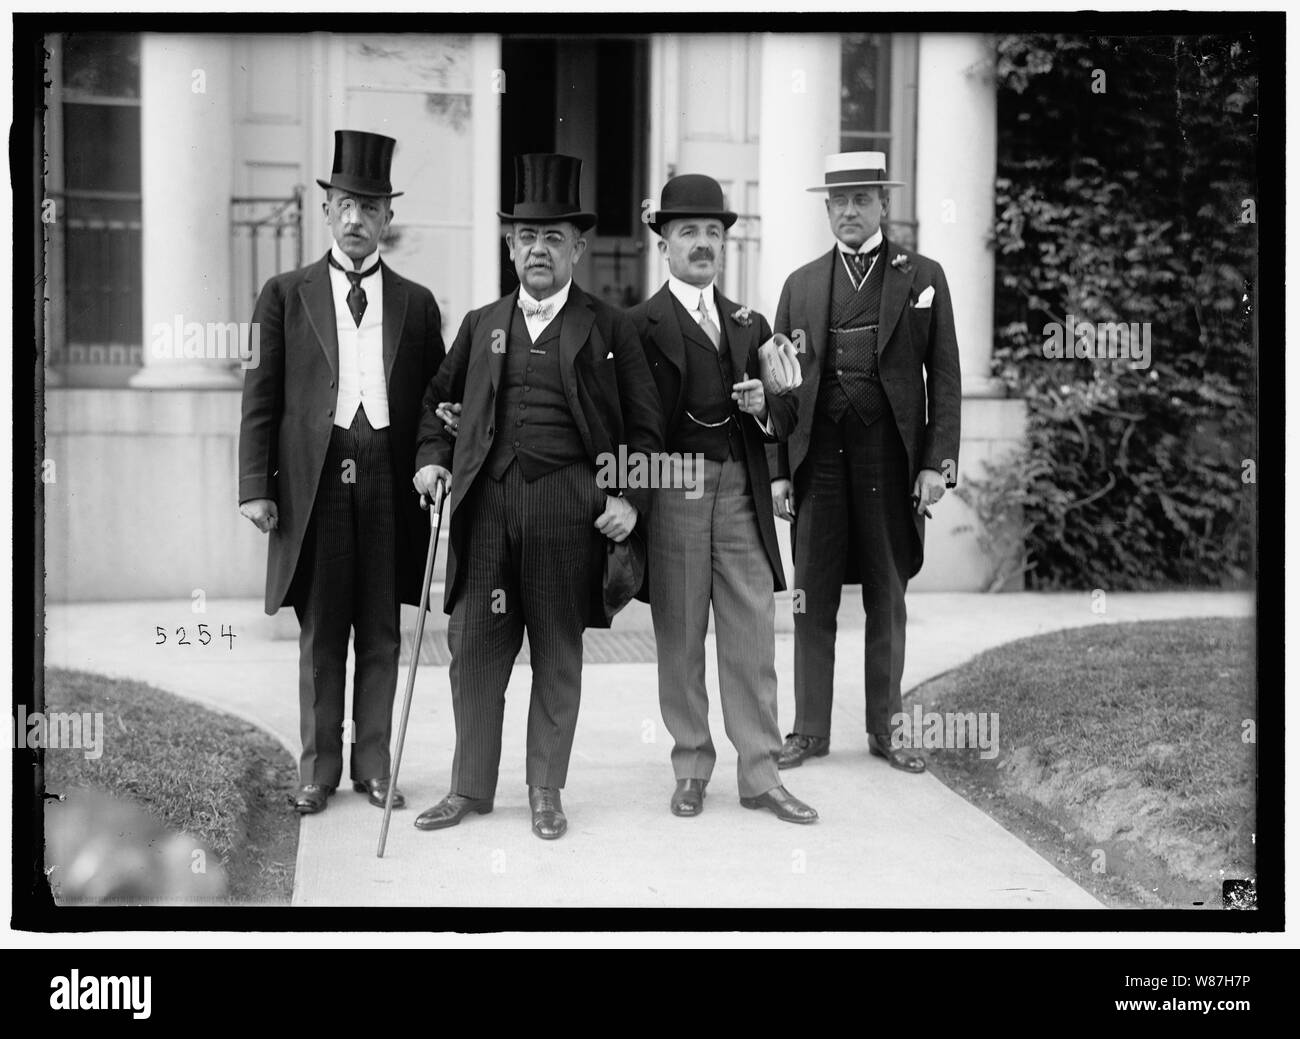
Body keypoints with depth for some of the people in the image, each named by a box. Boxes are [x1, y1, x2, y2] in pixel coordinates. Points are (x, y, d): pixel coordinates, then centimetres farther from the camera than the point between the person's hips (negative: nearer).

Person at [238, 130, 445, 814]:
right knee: (320, 635, 5)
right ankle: (319, 768, 16)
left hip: (391, 482, 1)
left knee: (381, 635, 7)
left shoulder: (416, 304, 12)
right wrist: (255, 485, -4)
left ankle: (373, 765, 17)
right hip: (313, 480, -1)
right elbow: (260, 399, 4)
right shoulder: (286, 295, 8)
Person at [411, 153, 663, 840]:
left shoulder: (607, 327, 6)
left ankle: (546, 793, 17)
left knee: (557, 654, 5)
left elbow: (643, 426, 5)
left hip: (568, 506, -2)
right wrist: (431, 458, 8)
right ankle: (470, 788, 16)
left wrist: (630, 499, -6)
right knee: (475, 648, 4)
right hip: (485, 502, 3)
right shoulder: (481, 325, 15)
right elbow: (437, 400, 24)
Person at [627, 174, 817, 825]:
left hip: (741, 494, 4)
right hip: (672, 494, -3)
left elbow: (787, 415, 18)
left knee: (753, 638, 2)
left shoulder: (750, 325, 18)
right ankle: (691, 769, 16)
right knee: (679, 639, 4)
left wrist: (764, 405, -4)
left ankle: (760, 775, 9)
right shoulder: (638, 325, 2)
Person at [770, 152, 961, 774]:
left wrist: (938, 462, -6)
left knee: (887, 600, 7)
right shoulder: (801, 285, 12)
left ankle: (886, 728, 18)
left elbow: (944, 378, 3)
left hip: (890, 455, -1)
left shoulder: (922, 278, 7)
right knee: (812, 599, 3)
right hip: (818, 456, 1)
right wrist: (777, 469, 2)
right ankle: (810, 730, 12)